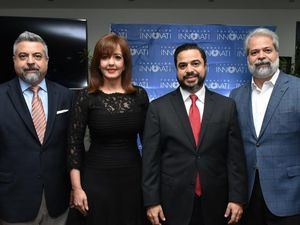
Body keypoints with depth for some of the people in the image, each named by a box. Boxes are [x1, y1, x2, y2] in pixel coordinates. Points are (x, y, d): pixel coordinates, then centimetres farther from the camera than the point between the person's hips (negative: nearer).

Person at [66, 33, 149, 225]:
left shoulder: (140, 95, -1)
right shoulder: (86, 97, -7)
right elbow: (75, 144, -5)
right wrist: (77, 188, -7)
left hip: (133, 177, 2)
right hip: (96, 179, -2)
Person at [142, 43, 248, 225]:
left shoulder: (227, 106, 0)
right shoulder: (158, 108, -3)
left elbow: (236, 156, 0)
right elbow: (150, 159, -4)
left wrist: (237, 198, -4)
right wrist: (152, 202, -6)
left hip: (215, 204, 1)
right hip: (173, 204, -1)